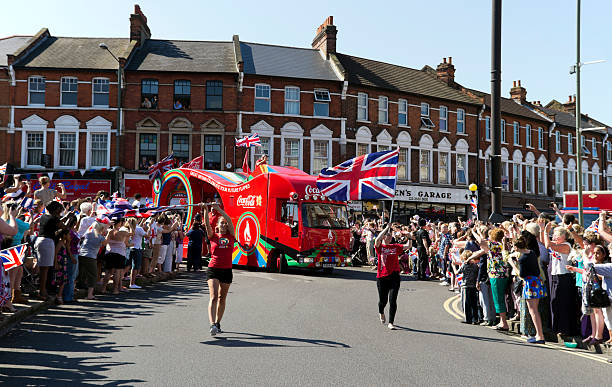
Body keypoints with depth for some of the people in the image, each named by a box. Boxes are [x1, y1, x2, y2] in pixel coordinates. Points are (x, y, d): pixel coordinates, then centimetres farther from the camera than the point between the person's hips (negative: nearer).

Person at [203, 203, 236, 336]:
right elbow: (207, 224, -10)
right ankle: (212, 325, -23)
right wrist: (206, 210, -24)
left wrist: (219, 209, -16)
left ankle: (218, 323, 24)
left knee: (222, 298, 11)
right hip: (213, 269, -2)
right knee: (213, 297, -14)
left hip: (226, 270, 2)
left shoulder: (231, 236, 7)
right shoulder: (213, 236, 5)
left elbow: (230, 220, -7)